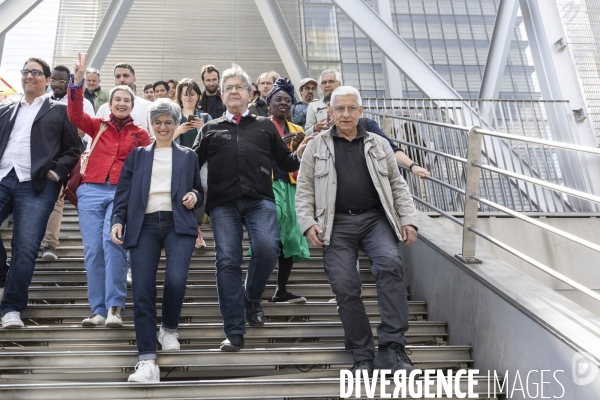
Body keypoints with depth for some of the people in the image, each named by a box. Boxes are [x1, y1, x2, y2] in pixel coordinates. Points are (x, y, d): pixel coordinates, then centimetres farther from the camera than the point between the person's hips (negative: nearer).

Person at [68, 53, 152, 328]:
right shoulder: (97, 126, 16)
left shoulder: (140, 134, 13)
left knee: (112, 242, -22)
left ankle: (114, 307, -14)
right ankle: (98, 310, 5)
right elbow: (75, 115, -1)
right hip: (91, 191, 2)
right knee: (93, 250, -3)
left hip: (123, 193, -2)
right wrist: (78, 81, -11)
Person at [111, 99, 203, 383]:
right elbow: (123, 192, 11)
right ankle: (147, 361, -8)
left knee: (176, 280, -22)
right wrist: (117, 220, -3)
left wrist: (194, 196, -2)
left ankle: (169, 329, 9)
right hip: (144, 226, 1)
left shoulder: (188, 156, 19)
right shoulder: (137, 155, 19)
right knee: (142, 291, -10)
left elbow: (199, 190, 21)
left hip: (178, 224, -1)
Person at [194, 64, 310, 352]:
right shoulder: (210, 129, 23)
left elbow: (286, 163, 19)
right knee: (227, 261, -7)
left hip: (259, 199, -1)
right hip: (223, 203, 1)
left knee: (267, 247, -24)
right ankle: (234, 332, 1)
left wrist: (301, 153, 0)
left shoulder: (264, 126, 22)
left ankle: (252, 297, 6)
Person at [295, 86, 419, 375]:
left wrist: (408, 219, 4)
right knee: (345, 285, -12)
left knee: (390, 264, -26)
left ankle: (392, 347, -20)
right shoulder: (316, 146, 12)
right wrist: (308, 223, -6)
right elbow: (304, 190, 8)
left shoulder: (379, 145, 16)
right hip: (337, 224, 0)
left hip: (375, 219, 1)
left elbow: (397, 185, 15)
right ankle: (363, 355, 5)